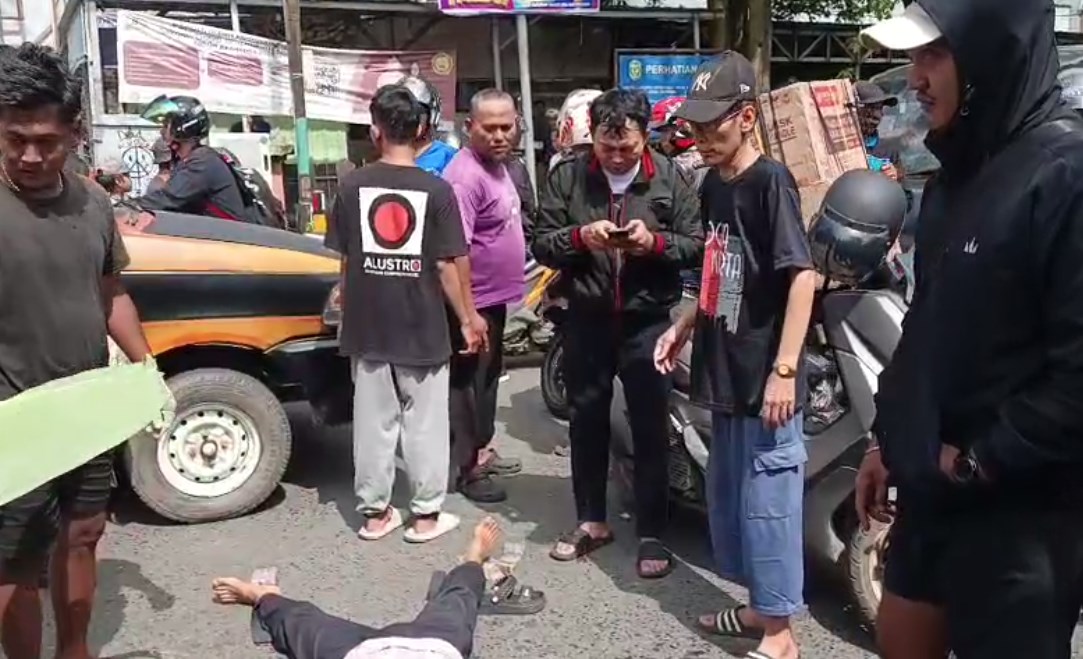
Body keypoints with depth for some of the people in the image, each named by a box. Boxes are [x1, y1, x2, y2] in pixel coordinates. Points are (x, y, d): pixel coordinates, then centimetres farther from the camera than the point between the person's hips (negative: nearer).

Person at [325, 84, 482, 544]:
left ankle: (373, 511, 21)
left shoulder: (352, 185, -2)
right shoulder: (436, 190, -10)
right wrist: (468, 318, 0)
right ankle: (427, 514, 16)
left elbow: (343, 257, 5)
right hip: (422, 326, -2)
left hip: (367, 325, 3)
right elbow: (448, 265, -11)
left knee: (373, 420, 12)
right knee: (425, 422, 9)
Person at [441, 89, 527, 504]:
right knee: (467, 384, 1)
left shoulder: (498, 165, 8)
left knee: (488, 378, 20)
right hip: (474, 302, -10)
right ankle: (466, 469, 12)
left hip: (495, 297, 10)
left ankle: (482, 451, 34)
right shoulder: (466, 176, -23)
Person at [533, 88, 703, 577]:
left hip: (647, 321, -2)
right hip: (586, 320, 2)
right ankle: (591, 520, 29)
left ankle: (652, 534, 15)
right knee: (587, 423, 13)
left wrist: (655, 242, -21)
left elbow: (696, 244, -2)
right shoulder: (566, 176, 0)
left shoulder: (669, 178, -2)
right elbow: (541, 244, -1)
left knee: (651, 428, 3)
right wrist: (579, 237, -20)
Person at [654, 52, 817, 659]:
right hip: (726, 372, 9)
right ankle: (760, 608, 33)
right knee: (729, 495, 17)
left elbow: (802, 275, -19)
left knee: (766, 500, 0)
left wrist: (785, 369, -22)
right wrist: (685, 325, 18)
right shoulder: (714, 185, 11)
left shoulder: (771, 181, -14)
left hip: (764, 377, -9)